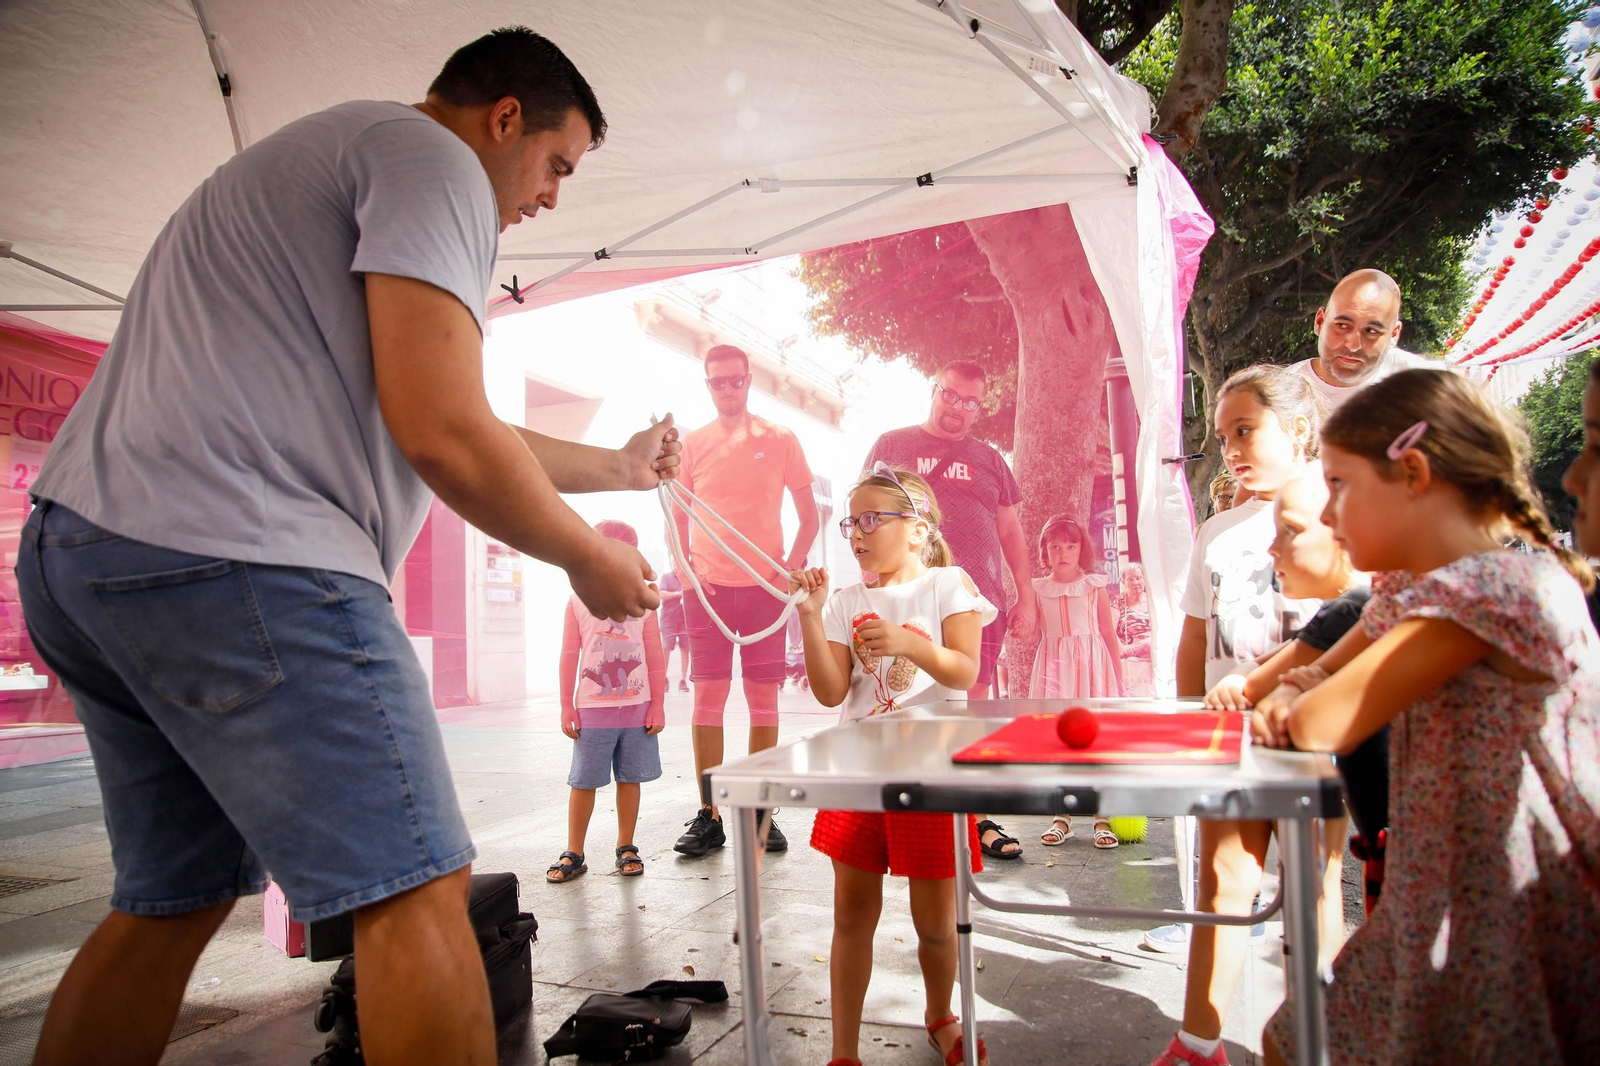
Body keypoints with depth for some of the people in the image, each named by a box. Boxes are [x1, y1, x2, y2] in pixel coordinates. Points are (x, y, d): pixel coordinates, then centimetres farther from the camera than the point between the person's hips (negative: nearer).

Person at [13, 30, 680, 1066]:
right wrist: (587, 557, -1)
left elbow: (462, 430, 31)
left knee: (174, 898, 20)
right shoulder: (432, 157, -3)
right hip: (233, 560, -11)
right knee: (417, 892, -7)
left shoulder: (333, 157, 30)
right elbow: (439, 433, -16)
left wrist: (617, 465, 38)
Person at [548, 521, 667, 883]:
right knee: (583, 781, 3)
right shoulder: (579, 602, 1)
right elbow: (569, 657, 2)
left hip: (637, 707, 1)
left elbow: (655, 658, 5)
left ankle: (626, 848, 20)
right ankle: (573, 854, 13)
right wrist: (567, 706, 0)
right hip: (592, 708, -1)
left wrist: (657, 704, 2)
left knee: (630, 778, 8)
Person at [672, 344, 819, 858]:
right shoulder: (692, 444, 9)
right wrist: (685, 567, -2)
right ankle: (709, 815, 6)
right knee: (708, 694, -2)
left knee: (763, 698, 2)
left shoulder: (780, 440, 5)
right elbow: (677, 518, 14)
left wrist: (791, 567, -6)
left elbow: (810, 516, 7)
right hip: (708, 585, 1)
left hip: (765, 585, -1)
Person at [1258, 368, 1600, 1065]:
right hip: (1430, 914, 8)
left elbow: (1321, 727, -29)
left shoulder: (1501, 586, -24)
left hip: (1513, 932, -8)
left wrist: (1303, 704, -6)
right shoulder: (1405, 591, 5)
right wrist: (1289, 693, -9)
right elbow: (1315, 681, 14)